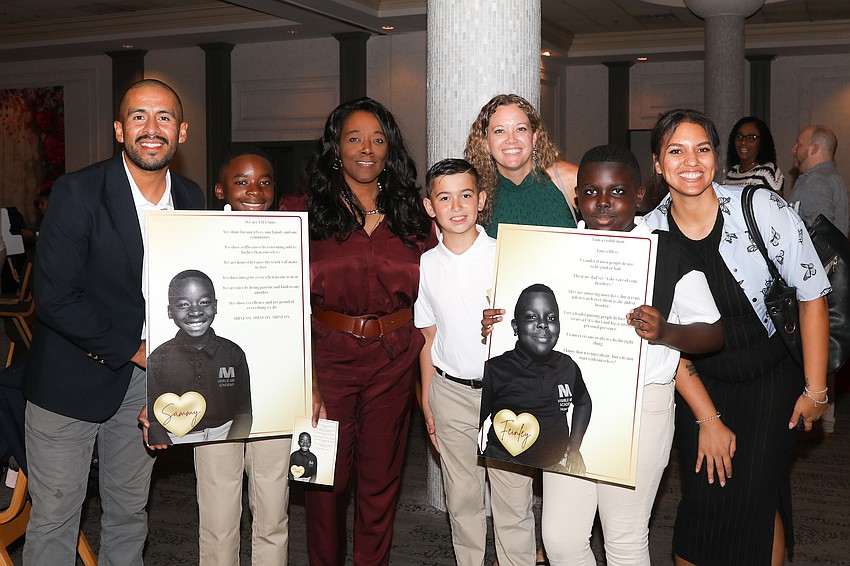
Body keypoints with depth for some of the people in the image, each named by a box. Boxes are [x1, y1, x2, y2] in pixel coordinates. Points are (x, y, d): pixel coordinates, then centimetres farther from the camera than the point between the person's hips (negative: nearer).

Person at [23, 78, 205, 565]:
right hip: (71, 378, -4)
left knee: (129, 512, 17)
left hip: (146, 378, 4)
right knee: (55, 517, 6)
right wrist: (131, 350, -14)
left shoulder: (192, 199, 0)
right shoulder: (78, 192, -14)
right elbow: (55, 299, -17)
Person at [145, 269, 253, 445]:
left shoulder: (233, 353, 3)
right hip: (176, 441, -1)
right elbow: (154, 423, -3)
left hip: (226, 437, 2)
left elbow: (244, 414, 4)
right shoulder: (157, 360, 0)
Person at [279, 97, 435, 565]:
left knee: (382, 479, 12)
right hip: (328, 356, -2)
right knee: (327, 477, 8)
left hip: (395, 361, 2)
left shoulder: (412, 215, 7)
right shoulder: (306, 211, -2)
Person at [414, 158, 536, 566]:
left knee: (513, 501, 1)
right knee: (461, 499, 12)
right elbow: (429, 339, 10)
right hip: (451, 392, 3)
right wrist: (427, 404, 11)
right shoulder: (427, 265, 3)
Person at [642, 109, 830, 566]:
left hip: (773, 377, -1)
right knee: (704, 498, -2)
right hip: (700, 381, 1)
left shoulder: (765, 210, -17)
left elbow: (812, 297, -8)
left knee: (755, 497, -6)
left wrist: (815, 390, -6)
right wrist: (708, 419, -7)